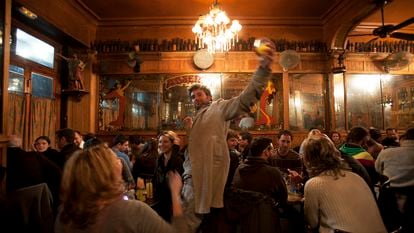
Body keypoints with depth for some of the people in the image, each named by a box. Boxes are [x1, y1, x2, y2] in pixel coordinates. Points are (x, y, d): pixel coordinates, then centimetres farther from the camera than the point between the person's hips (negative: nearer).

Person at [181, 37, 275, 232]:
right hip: (194, 174, 8)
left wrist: (264, 67, -26)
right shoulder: (196, 119, 26)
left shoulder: (219, 108, 2)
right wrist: (189, 130, 10)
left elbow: (245, 99, -14)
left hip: (211, 171, -8)